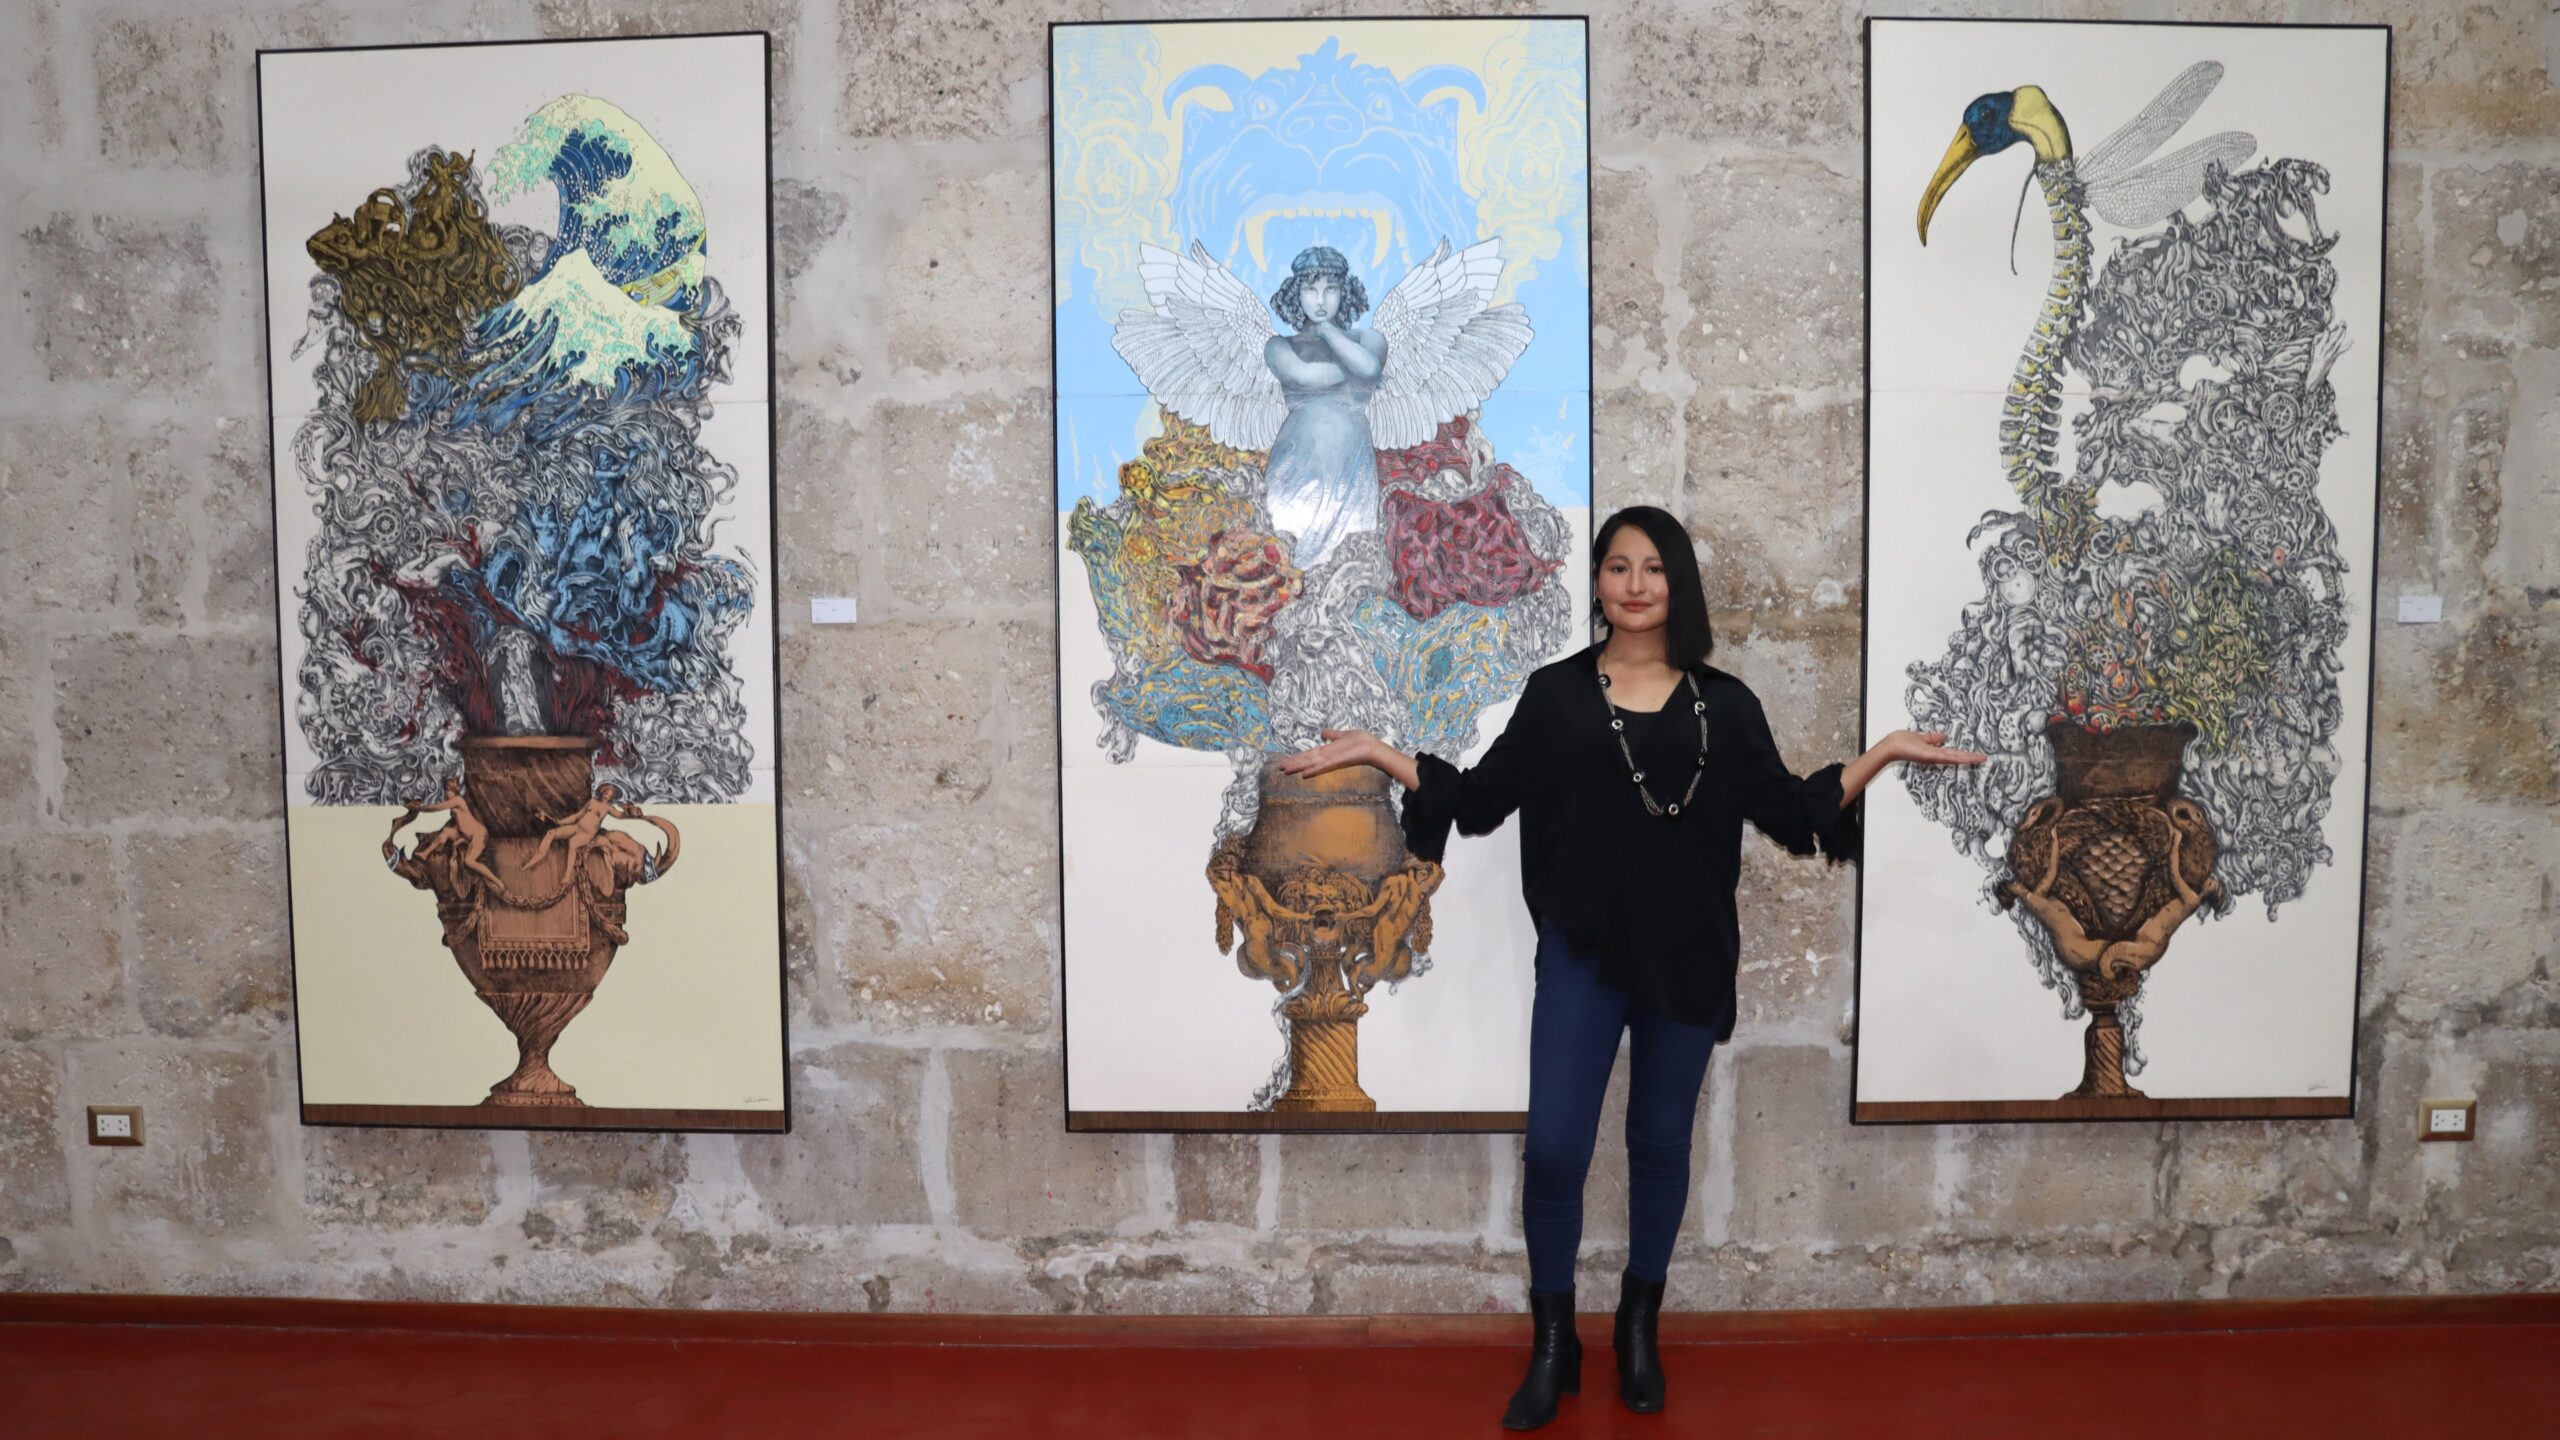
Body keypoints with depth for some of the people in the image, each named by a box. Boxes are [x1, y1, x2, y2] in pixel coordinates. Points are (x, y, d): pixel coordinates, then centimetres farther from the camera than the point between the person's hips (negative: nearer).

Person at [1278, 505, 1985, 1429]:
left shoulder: (1723, 704, 4)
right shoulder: (1556, 694, 1)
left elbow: (1790, 814, 6)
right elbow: (1481, 802, 1)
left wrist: (1881, 754, -2)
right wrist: (1380, 754, -7)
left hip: (1687, 956, 2)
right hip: (1582, 952, -1)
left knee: (1661, 1143, 12)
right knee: (1554, 1149, -6)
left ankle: (1639, 1328, 31)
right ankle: (1551, 1345, 14)